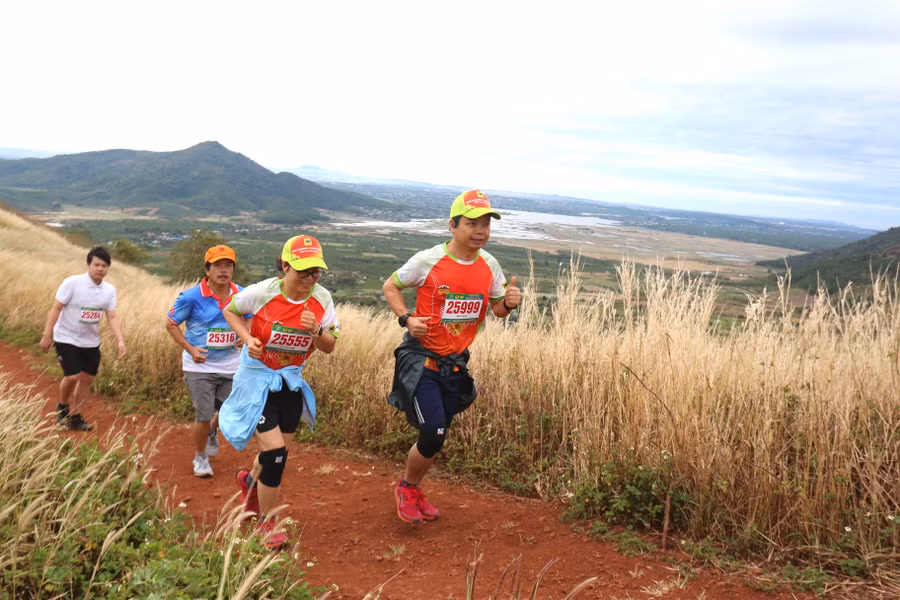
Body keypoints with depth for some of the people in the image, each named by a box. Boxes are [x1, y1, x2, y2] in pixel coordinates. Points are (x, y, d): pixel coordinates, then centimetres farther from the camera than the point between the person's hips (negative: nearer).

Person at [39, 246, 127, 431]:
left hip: (90, 342, 5)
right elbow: (56, 308, -14)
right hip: (66, 338, -5)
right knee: (72, 376, -13)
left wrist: (120, 340, -18)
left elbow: (112, 317, -6)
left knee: (87, 378, 8)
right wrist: (47, 335, -14)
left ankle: (74, 417, 23)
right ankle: (62, 407, 18)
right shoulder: (72, 283, -19)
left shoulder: (109, 290, -6)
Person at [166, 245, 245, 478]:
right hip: (200, 366, -3)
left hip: (230, 366, 3)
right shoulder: (192, 297, -13)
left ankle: (212, 431, 46)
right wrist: (190, 349, -13)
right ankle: (200, 457, 25)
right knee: (204, 415, -3)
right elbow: (171, 324, -2)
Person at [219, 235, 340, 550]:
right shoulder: (262, 292, -19)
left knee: (276, 451, 15)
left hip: (291, 381, 4)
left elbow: (330, 347, -3)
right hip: (258, 378, -4)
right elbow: (230, 310, 0)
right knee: (275, 451, -12)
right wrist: (248, 338, -17)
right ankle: (266, 523, 10)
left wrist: (315, 331, -24)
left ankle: (250, 479, 52)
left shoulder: (322, 299, -10)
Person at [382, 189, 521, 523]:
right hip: (421, 357, -5)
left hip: (455, 364, 5)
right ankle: (406, 488, 16)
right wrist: (406, 319, -17)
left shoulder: (489, 265, -1)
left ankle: (414, 492, 38)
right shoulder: (429, 261, -14)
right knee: (433, 435, -13)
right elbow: (390, 286, -1)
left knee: (436, 436, 14)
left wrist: (509, 302, -13)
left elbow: (496, 308, 10)